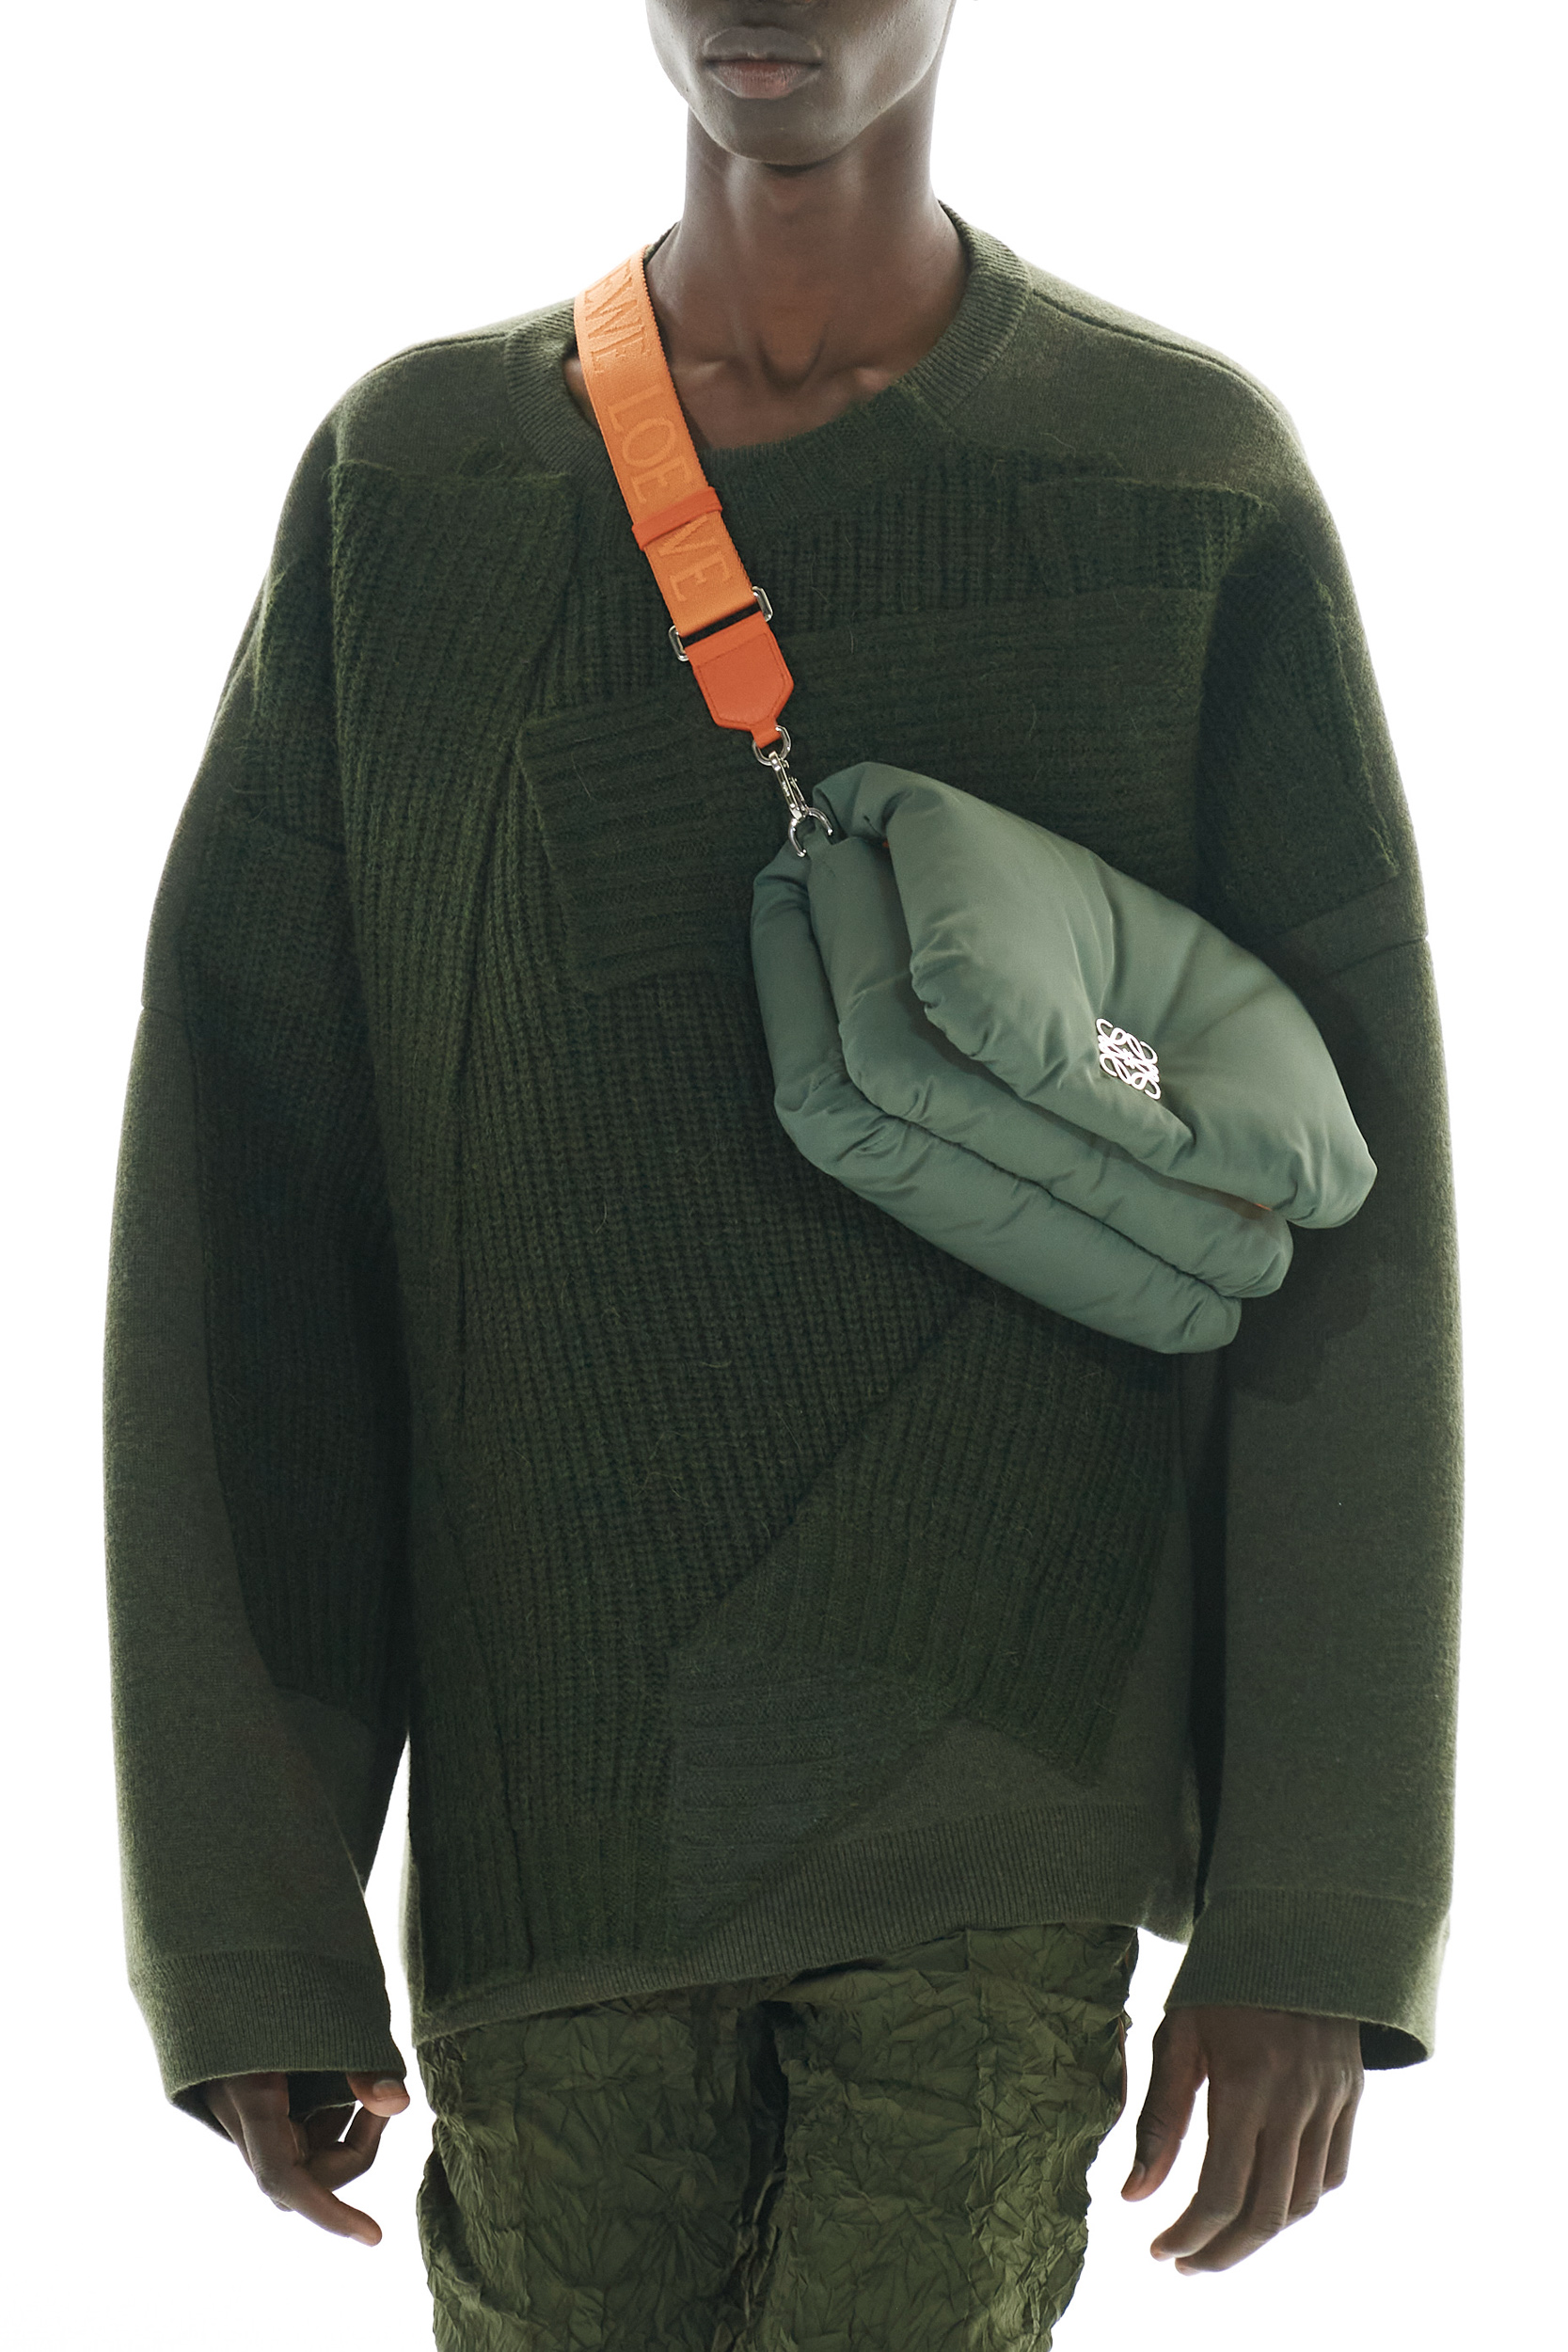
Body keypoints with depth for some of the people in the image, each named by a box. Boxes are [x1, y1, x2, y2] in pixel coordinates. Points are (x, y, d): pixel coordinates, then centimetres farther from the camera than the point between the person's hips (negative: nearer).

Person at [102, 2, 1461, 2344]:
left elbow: (1348, 1232, -4)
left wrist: (1327, 1916, -8)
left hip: (1001, 1803, -2)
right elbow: (235, 1214, -1)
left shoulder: (1205, 499, -4)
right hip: (558, 1809, 2)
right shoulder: (408, 488, 0)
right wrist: (232, 1925, -4)